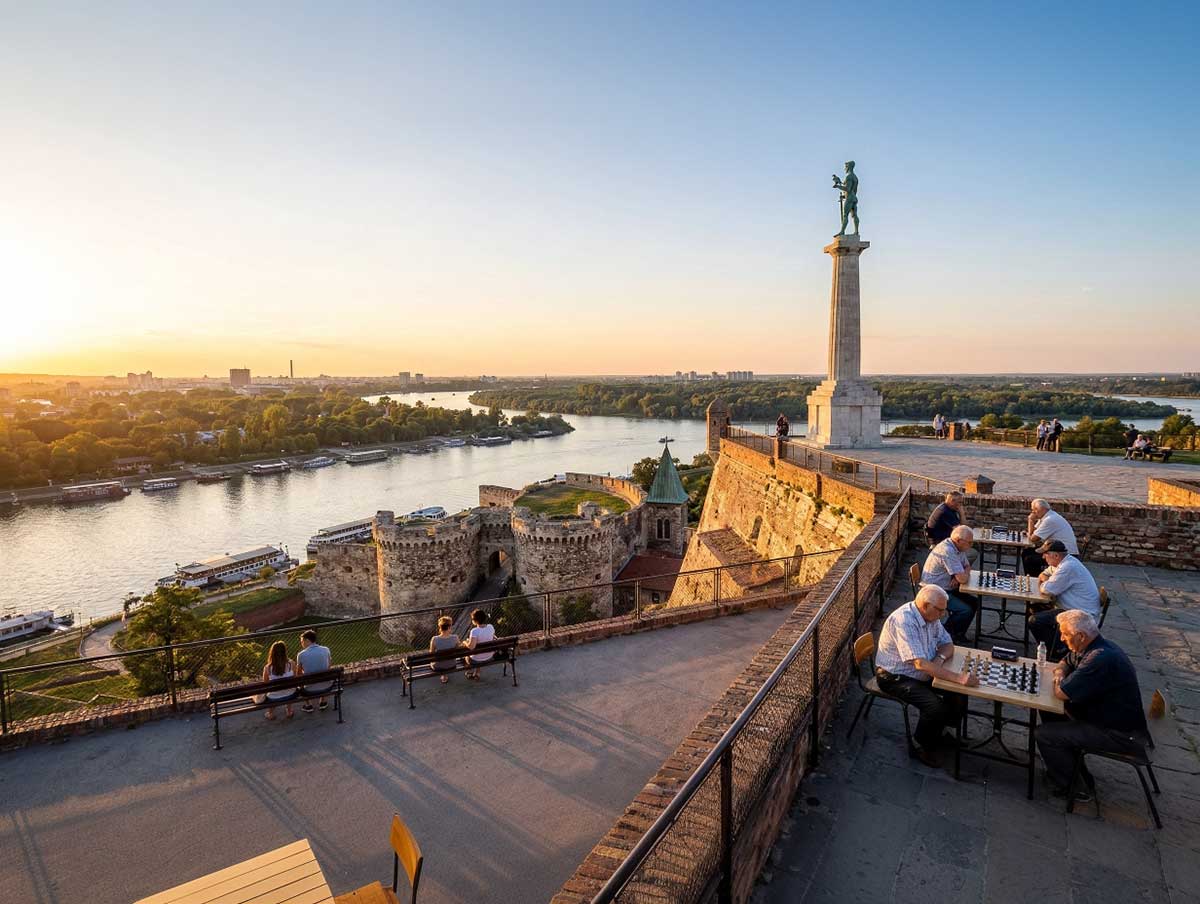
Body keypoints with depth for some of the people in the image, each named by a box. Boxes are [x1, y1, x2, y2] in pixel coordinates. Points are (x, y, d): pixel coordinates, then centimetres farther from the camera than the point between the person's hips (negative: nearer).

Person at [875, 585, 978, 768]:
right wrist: (958, 677, -37)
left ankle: (935, 733, 19)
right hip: (895, 678, -9)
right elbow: (920, 664, -35)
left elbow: (947, 644, 8)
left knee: (959, 694, -2)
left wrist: (940, 658, -15)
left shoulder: (930, 616, -2)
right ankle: (924, 747, 2)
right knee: (936, 707, -24)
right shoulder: (903, 621, -31)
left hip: (923, 673, 9)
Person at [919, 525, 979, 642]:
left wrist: (958, 578, -8)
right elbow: (963, 579, -29)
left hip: (947, 588, 10)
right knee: (965, 610, -19)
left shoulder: (958, 547, 4)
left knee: (974, 602, 7)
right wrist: (965, 574, -4)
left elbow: (967, 566, 15)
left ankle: (958, 634, 19)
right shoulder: (947, 551, -28)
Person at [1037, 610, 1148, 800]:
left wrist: (1059, 680, -7)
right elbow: (1065, 663, 22)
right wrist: (1060, 674, -1)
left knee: (1045, 735, -15)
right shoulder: (1094, 647, 1)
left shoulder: (1101, 659, -31)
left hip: (1123, 735, -10)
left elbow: (1061, 693, -29)